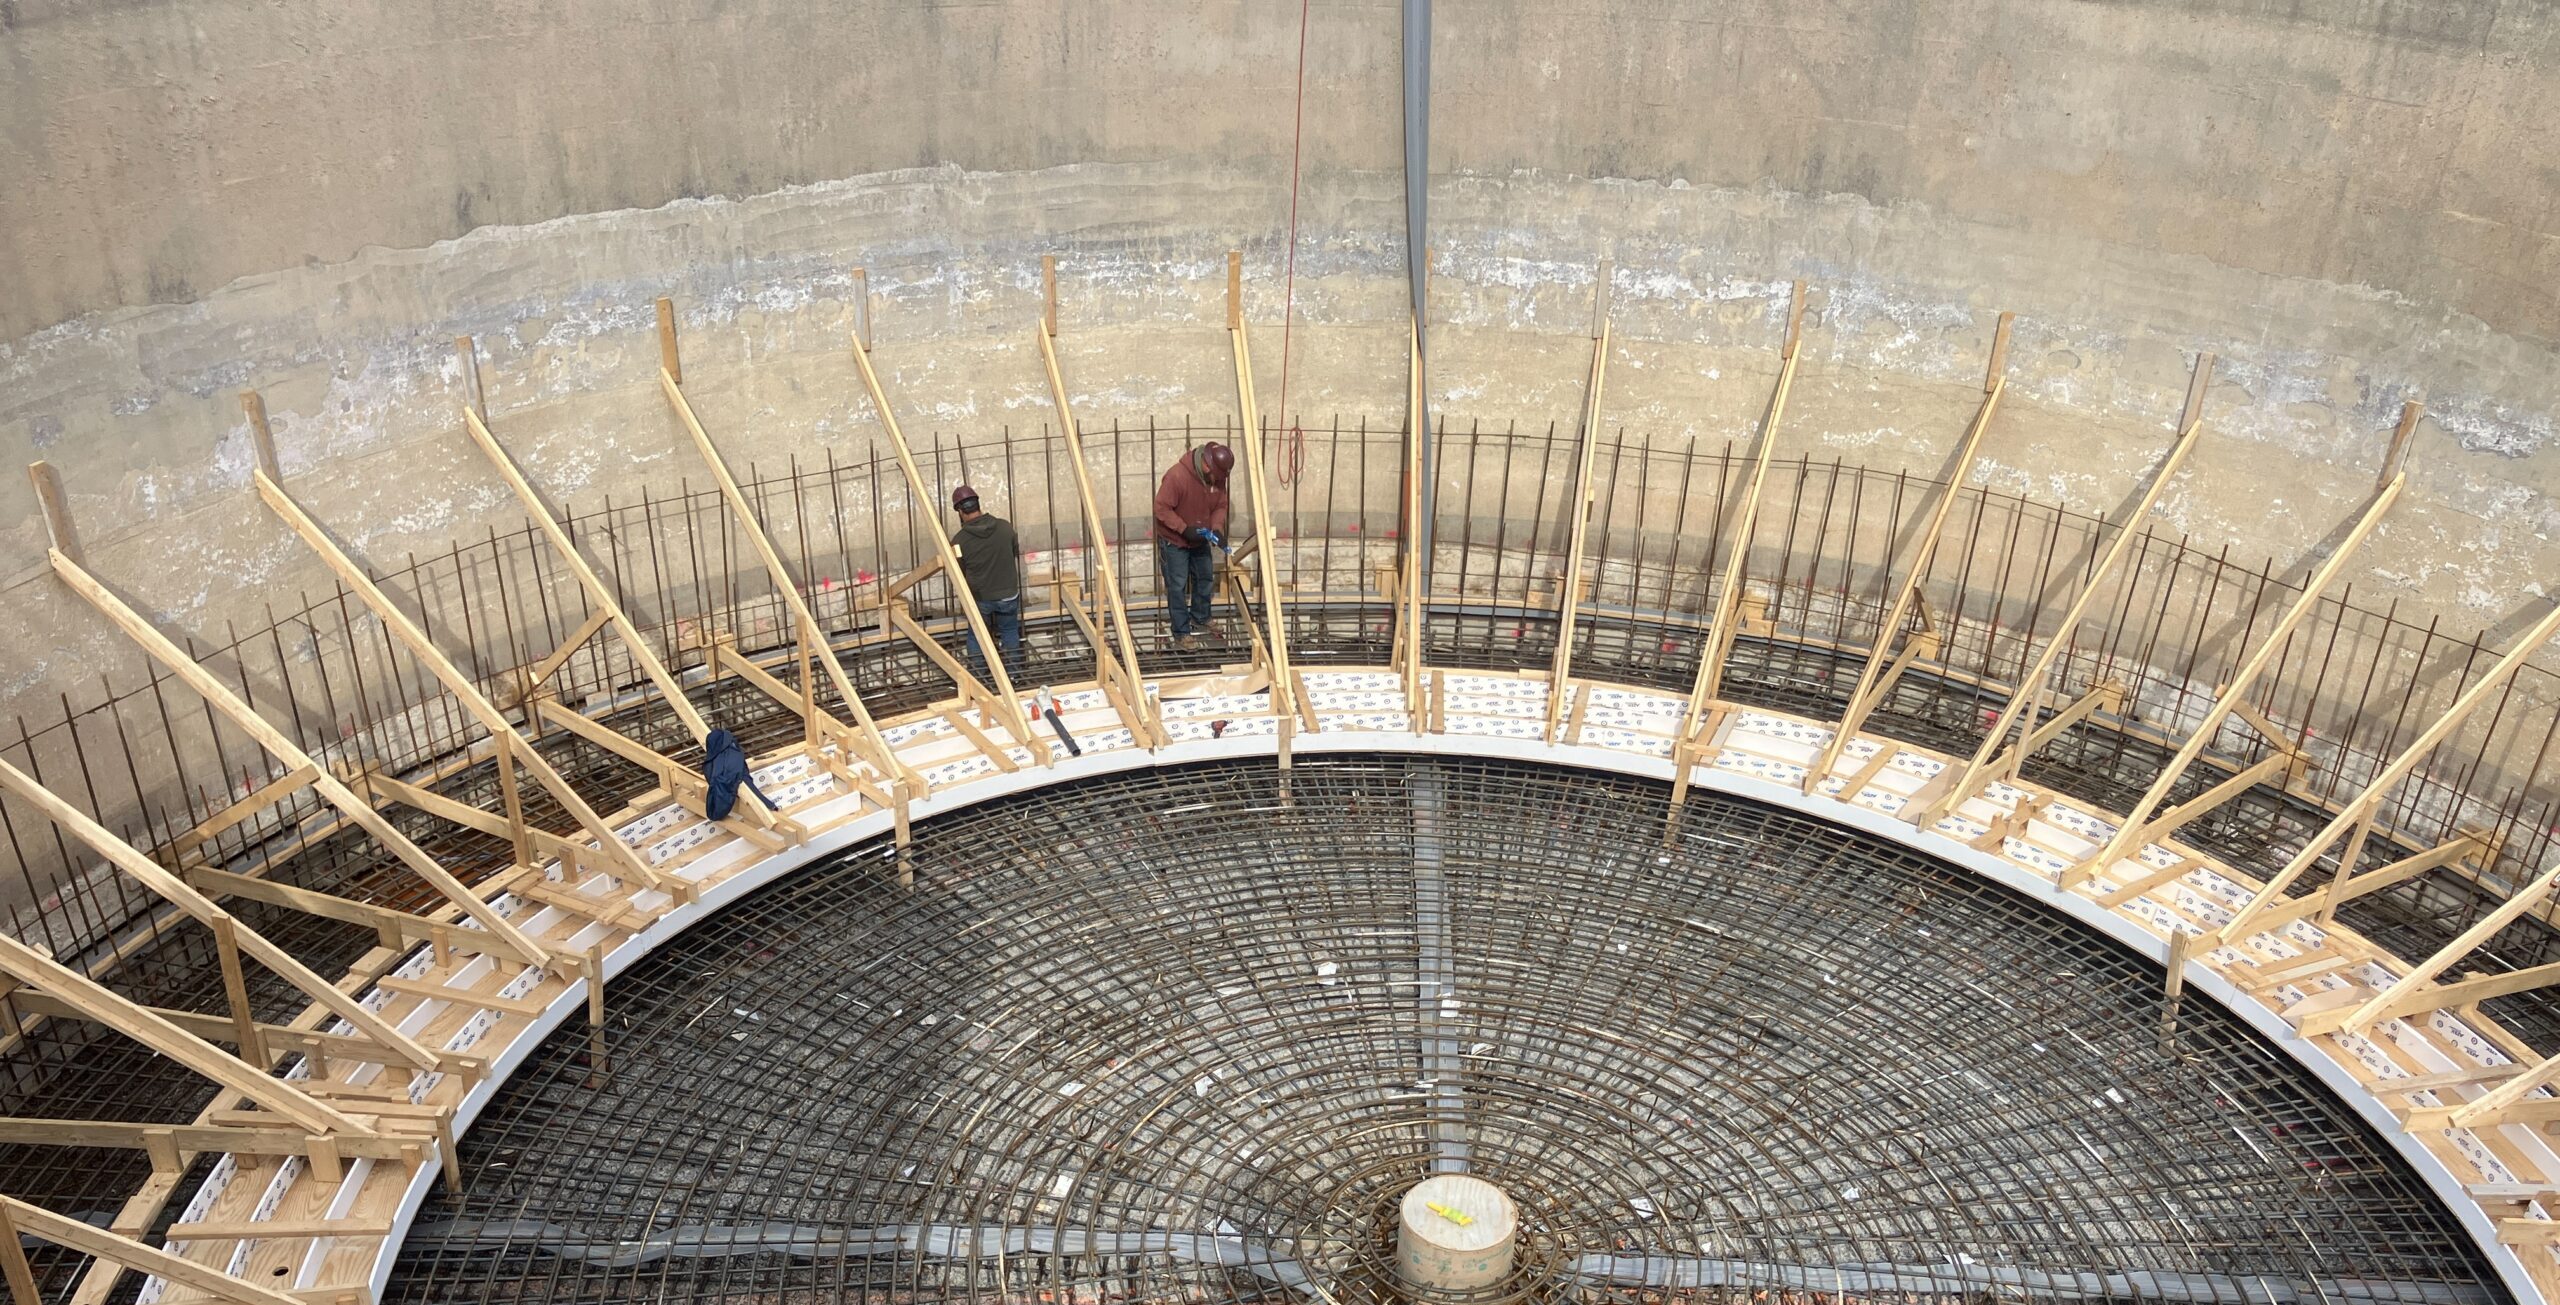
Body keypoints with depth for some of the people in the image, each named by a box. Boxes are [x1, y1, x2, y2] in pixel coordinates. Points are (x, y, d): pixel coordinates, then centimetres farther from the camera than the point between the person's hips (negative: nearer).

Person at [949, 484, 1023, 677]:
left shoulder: (959, 540, -18)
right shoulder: (1005, 527, -13)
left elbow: (958, 575, -6)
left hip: (979, 598, -2)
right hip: (1008, 594, 2)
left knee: (976, 637, 19)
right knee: (1010, 633, 22)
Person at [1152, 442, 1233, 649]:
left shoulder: (1218, 477, -11)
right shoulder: (1177, 476, -31)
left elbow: (1220, 506, 0)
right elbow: (1161, 508, -26)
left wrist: (1217, 528, -19)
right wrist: (1184, 529, -32)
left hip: (1199, 540, 7)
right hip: (1174, 540, -7)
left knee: (1206, 579, 16)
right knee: (1178, 586, -2)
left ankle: (1200, 622, 35)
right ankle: (1181, 633, 7)